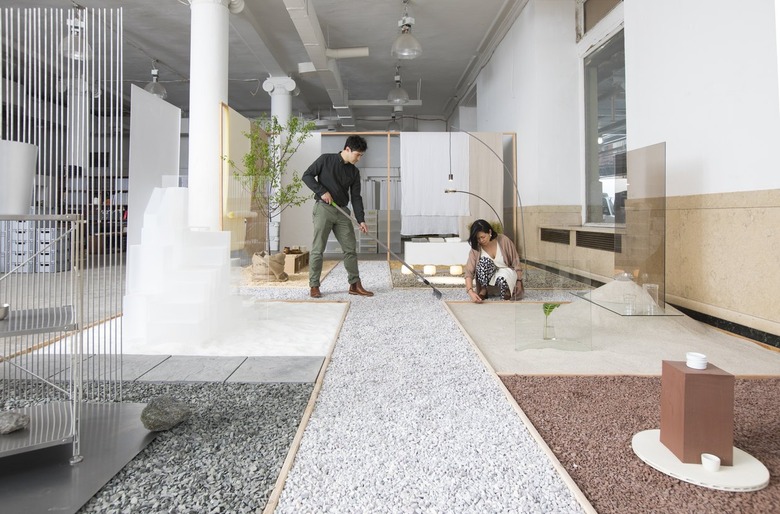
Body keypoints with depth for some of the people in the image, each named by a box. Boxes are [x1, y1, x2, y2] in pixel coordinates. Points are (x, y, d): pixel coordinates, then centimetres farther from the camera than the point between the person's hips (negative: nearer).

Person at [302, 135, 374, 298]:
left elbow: (356, 197, 7)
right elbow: (306, 176, -2)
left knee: (351, 248, 3)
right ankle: (314, 286, 4)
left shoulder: (354, 172, 10)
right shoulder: (326, 159, -2)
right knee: (317, 249, -5)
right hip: (323, 209, -5)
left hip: (342, 211, 5)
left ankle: (355, 285, 12)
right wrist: (322, 191, -14)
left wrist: (361, 220, -3)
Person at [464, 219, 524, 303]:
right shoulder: (475, 248, -17)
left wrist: (519, 281, -10)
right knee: (484, 260, -31)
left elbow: (515, 262, -8)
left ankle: (507, 291, -2)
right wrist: (471, 292, -40)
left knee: (502, 278, -38)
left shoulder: (504, 241, -18)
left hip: (506, 271, -1)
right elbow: (469, 271, -25)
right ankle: (483, 290, -13)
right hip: (487, 276, 1)